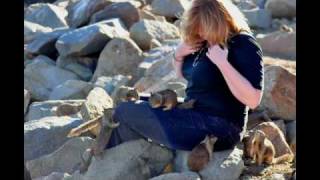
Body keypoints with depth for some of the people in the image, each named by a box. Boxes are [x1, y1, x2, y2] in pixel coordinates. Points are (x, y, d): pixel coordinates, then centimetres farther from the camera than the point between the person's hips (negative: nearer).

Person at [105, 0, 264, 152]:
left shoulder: (244, 45, -17)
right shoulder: (205, 41, 8)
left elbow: (253, 100, -27)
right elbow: (183, 74, 24)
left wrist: (223, 63, -29)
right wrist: (178, 55, 2)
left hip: (216, 129, -10)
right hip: (193, 114, 10)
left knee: (125, 113, -10)